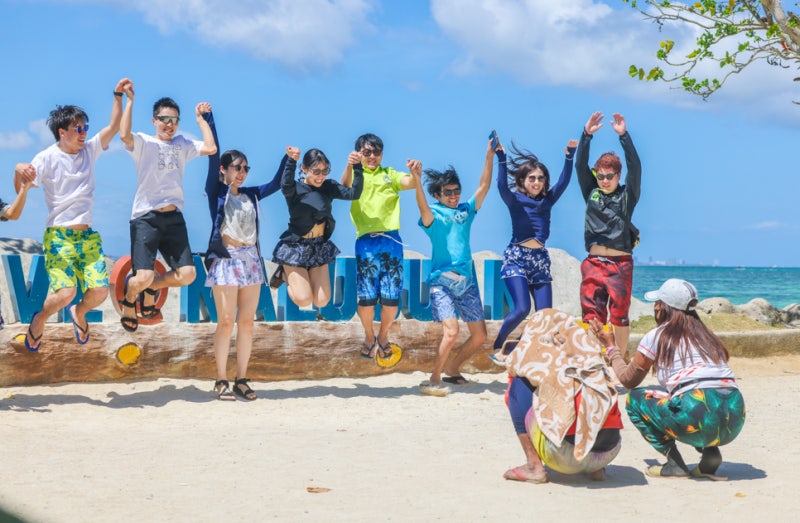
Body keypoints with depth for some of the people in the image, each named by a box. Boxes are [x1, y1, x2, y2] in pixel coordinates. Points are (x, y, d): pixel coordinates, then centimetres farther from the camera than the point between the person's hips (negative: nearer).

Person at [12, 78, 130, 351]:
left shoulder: (89, 150, 8)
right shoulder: (47, 158, -6)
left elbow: (114, 127, 6)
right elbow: (22, 190, -12)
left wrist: (118, 95, -2)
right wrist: (18, 171, -34)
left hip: (87, 236, 5)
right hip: (59, 236, -5)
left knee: (100, 291, -8)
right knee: (65, 292, -21)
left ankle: (79, 313, 28)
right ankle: (39, 320, 12)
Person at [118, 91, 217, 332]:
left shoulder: (182, 145, 16)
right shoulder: (143, 143, 3)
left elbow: (211, 148, 3)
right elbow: (124, 135, -19)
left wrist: (200, 118, 11)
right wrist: (129, 100, -14)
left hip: (174, 218, 5)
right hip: (146, 218, -5)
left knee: (187, 275, -6)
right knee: (143, 277, -16)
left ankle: (151, 289, 23)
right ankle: (129, 298, 21)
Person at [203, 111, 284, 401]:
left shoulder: (250, 195, 15)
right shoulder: (216, 191, 2)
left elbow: (276, 183, 23)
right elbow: (213, 153, -6)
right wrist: (208, 118, -11)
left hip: (250, 258, 5)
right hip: (225, 258, -5)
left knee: (246, 322, 4)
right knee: (226, 321, -7)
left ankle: (241, 379, 10)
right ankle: (221, 381, 1)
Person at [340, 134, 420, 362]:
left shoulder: (390, 174, 15)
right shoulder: (355, 175, 9)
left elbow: (410, 183, -3)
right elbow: (345, 188, -13)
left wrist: (415, 172, -27)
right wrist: (350, 165, -34)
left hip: (391, 240, 1)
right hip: (366, 241, -1)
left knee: (391, 296, -1)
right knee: (367, 296, -1)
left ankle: (383, 336, 22)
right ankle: (369, 336, 22)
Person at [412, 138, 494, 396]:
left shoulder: (466, 210, 13)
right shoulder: (434, 215, -2)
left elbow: (483, 187, 9)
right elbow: (422, 207, -24)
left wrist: (489, 157, 1)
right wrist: (417, 180, -39)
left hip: (466, 280, 6)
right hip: (441, 281, -6)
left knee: (480, 335, 6)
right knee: (451, 331, -21)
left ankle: (452, 369, 27)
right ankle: (434, 379, -8)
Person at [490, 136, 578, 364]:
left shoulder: (548, 200, 12)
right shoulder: (515, 199, 0)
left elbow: (563, 182, 0)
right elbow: (502, 186, -20)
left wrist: (570, 156, -11)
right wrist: (501, 158, -30)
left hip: (540, 258, 5)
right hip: (516, 257, -5)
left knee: (545, 313, -4)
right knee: (522, 308, -18)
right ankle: (497, 348, -1)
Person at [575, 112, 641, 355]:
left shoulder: (627, 195, 6)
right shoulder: (591, 193, 11)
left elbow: (635, 166, -5)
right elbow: (580, 165, 3)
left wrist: (624, 135, -13)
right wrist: (587, 134, -7)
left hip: (620, 262, -2)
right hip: (593, 262, 2)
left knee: (619, 314, -1)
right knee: (591, 313, -1)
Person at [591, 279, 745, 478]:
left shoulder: (657, 336, 7)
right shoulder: (705, 334, 23)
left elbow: (628, 380, 20)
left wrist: (611, 346, 34)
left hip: (698, 418, -6)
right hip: (735, 423, 6)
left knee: (635, 398, 16)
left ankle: (674, 463, 3)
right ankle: (710, 452, 11)